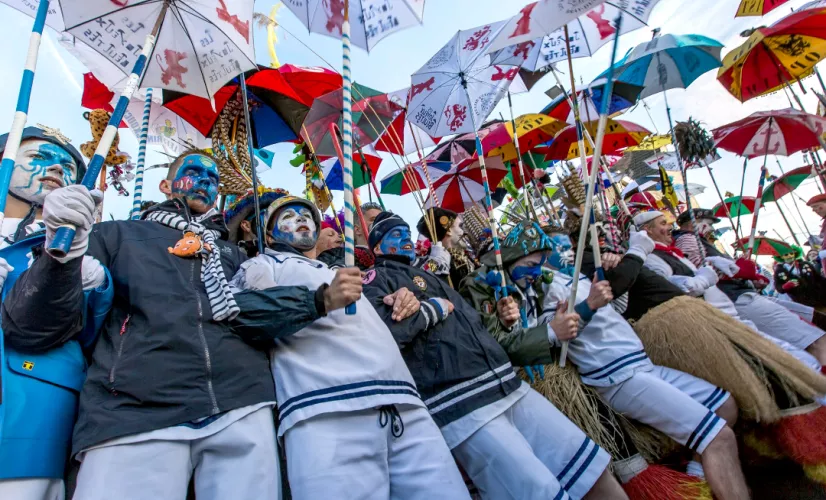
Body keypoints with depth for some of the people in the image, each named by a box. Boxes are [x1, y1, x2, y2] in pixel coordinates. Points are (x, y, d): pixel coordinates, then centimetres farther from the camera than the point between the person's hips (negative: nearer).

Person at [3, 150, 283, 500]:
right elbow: (33, 325, 8)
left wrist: (320, 297, 6)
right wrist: (60, 249, -10)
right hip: (133, 414, -2)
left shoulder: (234, 254, 25)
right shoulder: (118, 235, 17)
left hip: (241, 409, 3)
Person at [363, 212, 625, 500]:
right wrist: (435, 307, -7)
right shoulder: (377, 280, 1)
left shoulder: (430, 277, 25)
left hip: (509, 389, 8)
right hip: (461, 409, -8)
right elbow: (384, 332, -20)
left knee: (597, 472, 8)